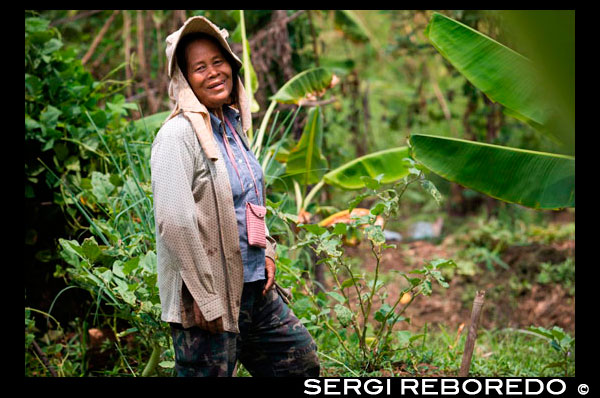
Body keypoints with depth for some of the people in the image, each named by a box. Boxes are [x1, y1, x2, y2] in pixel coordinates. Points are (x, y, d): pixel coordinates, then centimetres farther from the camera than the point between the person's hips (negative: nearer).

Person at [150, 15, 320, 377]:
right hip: (210, 298, -8)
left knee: (303, 362, 16)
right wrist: (207, 301, -20)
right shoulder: (178, 135, -15)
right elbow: (174, 222, -22)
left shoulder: (233, 125, 10)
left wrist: (267, 251, 9)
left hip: (257, 288, 9)